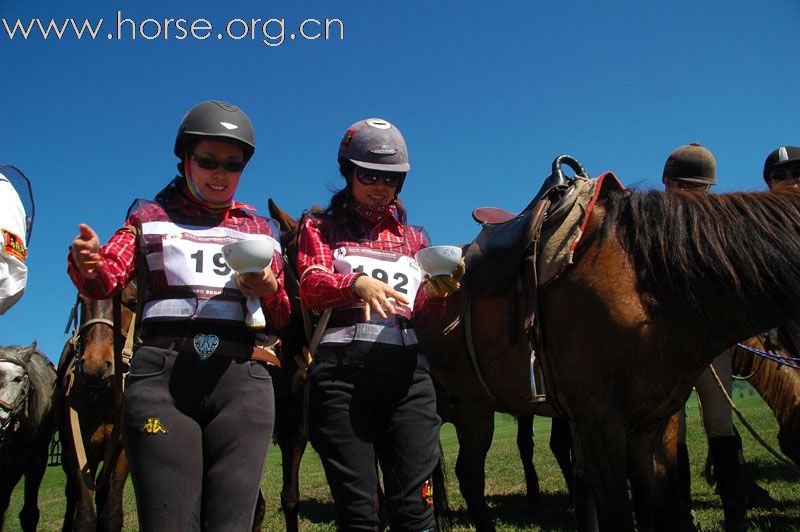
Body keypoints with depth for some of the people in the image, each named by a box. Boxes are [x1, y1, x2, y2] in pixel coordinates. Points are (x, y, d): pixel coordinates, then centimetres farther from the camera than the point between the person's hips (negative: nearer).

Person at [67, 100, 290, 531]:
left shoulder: (259, 230, 22)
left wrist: (270, 292, -5)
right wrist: (88, 264, -21)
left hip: (242, 377, 2)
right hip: (162, 371, -1)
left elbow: (281, 321, 18)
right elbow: (107, 279, 2)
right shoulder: (150, 218, 18)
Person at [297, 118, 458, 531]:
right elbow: (311, 288, -3)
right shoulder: (321, 228, 15)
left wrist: (437, 291, -11)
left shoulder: (413, 237, 23)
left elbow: (419, 312, 13)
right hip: (342, 367, -2)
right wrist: (356, 283, -24)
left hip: (406, 370, 2)